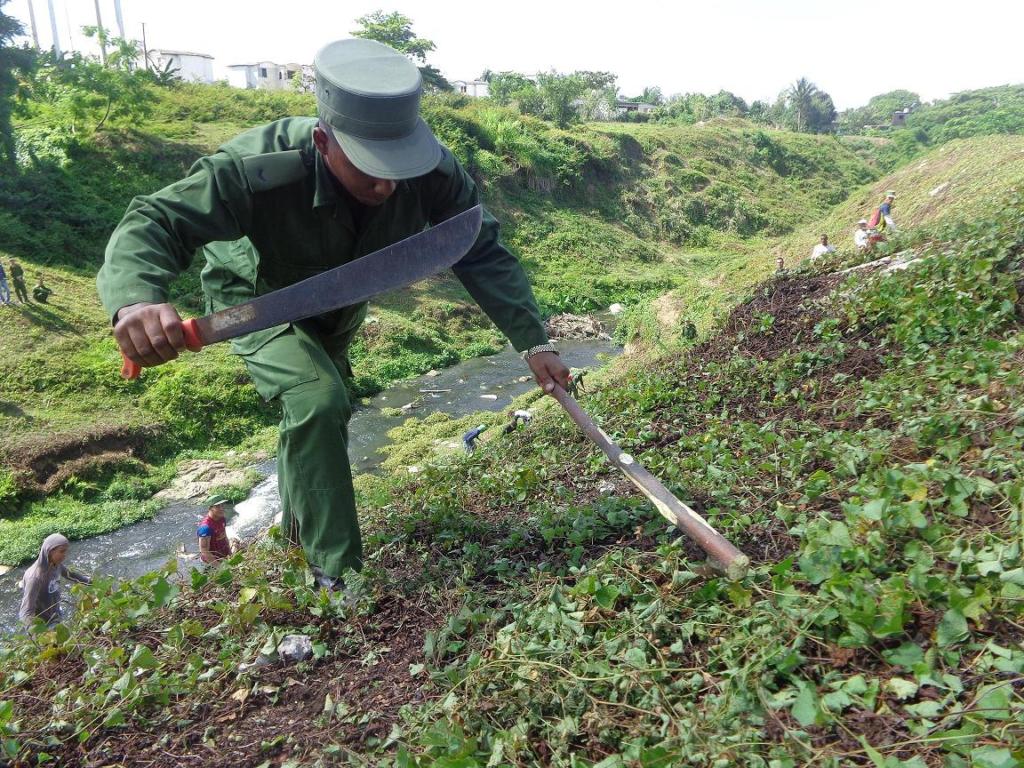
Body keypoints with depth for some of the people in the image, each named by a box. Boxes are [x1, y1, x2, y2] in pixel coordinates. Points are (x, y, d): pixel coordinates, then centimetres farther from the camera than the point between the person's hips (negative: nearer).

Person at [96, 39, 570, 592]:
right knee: (317, 402, -31)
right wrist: (135, 298, -64)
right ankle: (336, 572, -11)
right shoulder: (259, 171, -43)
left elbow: (483, 255, -24)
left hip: (340, 306, 5)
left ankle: (298, 524, 57)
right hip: (259, 304, -5)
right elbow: (154, 221, -42)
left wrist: (532, 340, -31)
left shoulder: (432, 172, -33)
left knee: (317, 411, 25)